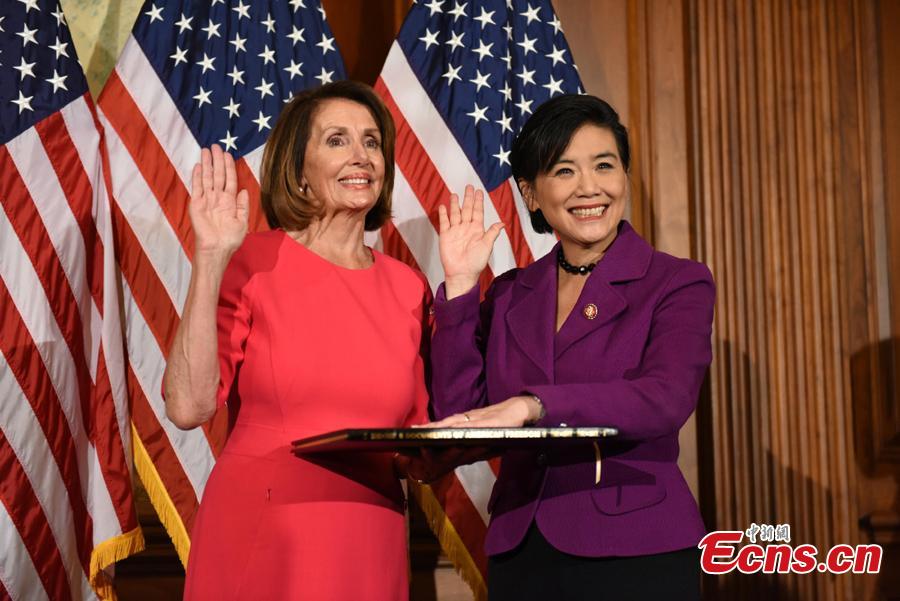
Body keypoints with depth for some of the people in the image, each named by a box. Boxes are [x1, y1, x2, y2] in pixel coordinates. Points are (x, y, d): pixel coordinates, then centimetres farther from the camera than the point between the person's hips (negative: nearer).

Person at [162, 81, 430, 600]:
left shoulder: (408, 288, 6)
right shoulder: (251, 263, -5)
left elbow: (418, 434, 10)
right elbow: (189, 407, -14)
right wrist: (211, 259, -17)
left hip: (371, 544, 4)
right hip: (259, 540, -4)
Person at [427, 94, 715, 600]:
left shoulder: (678, 284, -3)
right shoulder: (510, 295, 9)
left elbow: (666, 399, -20)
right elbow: (458, 415, 0)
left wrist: (531, 406, -32)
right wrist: (459, 286, -5)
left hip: (636, 556, -3)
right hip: (519, 556, 4)